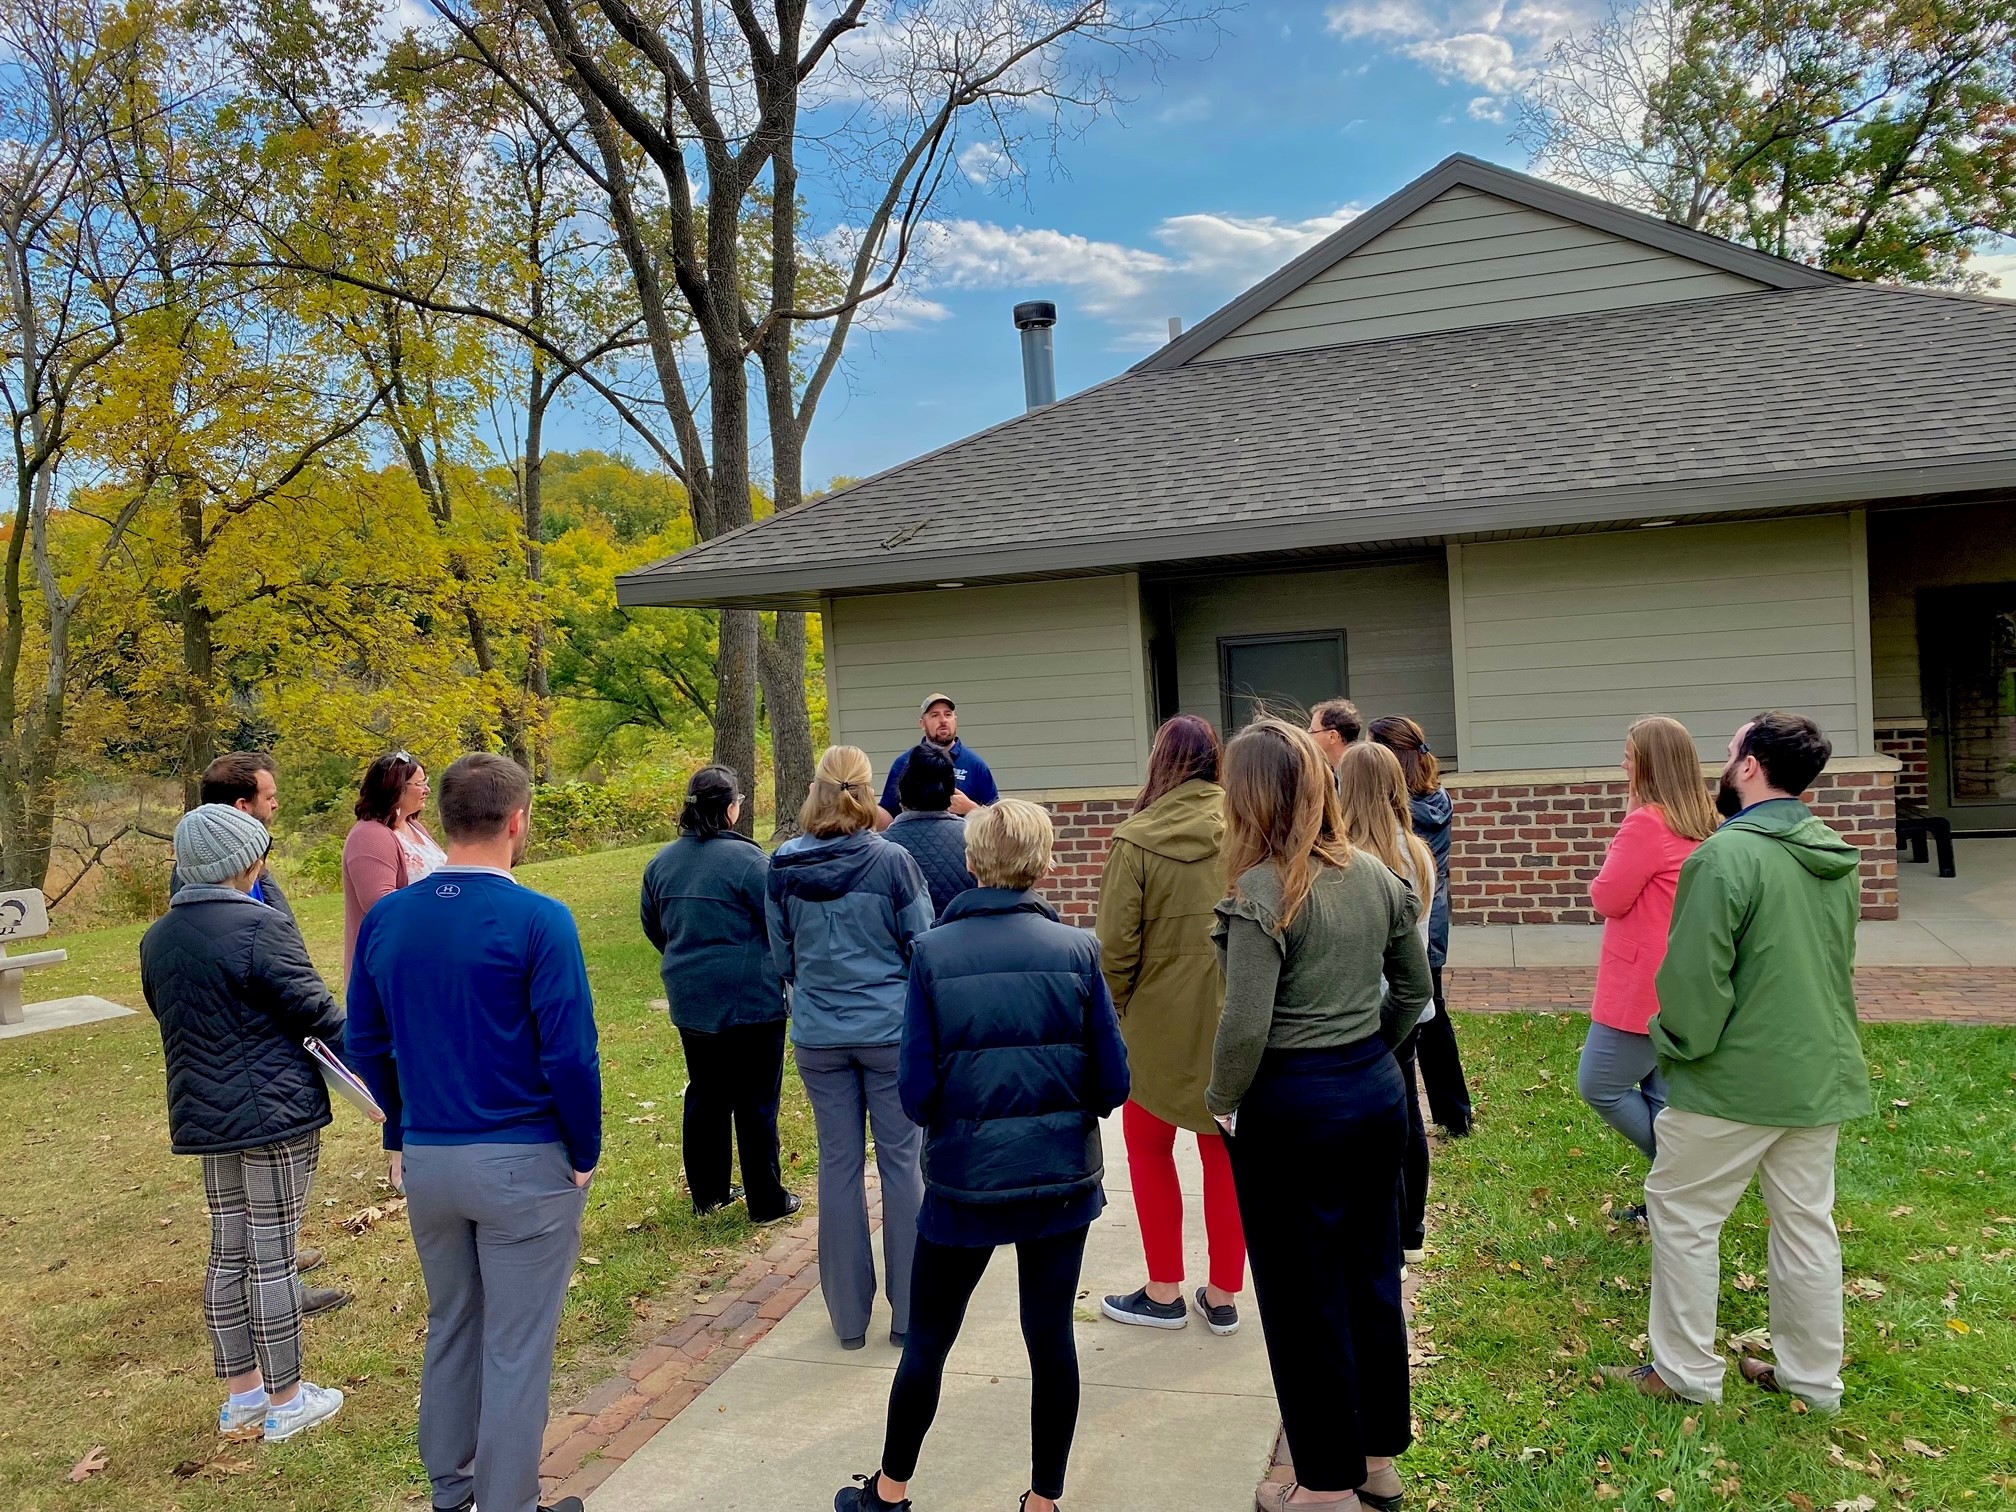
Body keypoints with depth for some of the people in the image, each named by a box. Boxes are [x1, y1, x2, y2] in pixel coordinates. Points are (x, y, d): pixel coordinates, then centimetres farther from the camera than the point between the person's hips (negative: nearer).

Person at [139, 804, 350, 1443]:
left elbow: (174, 1021, 16)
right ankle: (285, 1402, 15)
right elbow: (316, 1013, -15)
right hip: (273, 1113, -8)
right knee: (273, 1257, 2)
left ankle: (242, 1395, 29)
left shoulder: (156, 939, 7)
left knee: (228, 1253, 17)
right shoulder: (261, 927, -18)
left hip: (203, 1118, 8)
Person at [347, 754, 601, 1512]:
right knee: (516, 1348, 8)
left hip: (426, 1160, 6)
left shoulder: (385, 920, 0)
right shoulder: (538, 920, -18)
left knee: (449, 1330, 23)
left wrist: (401, 1136, 18)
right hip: (524, 1164, -6)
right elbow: (570, 1053, -18)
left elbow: (366, 1044, 7)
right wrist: (585, 1153, -5)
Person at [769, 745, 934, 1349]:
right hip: (890, 1030, -2)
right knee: (901, 1163, 9)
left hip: (818, 1035, 3)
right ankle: (909, 1310, 17)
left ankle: (849, 1315, 21)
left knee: (839, 1164, 12)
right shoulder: (892, 861, -12)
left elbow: (781, 956, 7)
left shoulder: (783, 867, -3)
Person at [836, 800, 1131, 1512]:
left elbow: (917, 1092, -9)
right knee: (1051, 1335, 15)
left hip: (965, 1180, 0)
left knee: (927, 1338, 17)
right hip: (1061, 1177, 1)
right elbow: (1112, 1083, -6)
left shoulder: (932, 953, -10)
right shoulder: (1075, 949, -9)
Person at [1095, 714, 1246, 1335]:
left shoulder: (1137, 840, -15)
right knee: (1226, 1153, 16)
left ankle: (1164, 1293, 24)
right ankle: (1224, 1295, 25)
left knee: (1149, 1146, 17)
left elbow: (1116, 945, -14)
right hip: (1240, 1021, 3)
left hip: (1162, 1022, -3)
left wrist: (1119, 1008, 3)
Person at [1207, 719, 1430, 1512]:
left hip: (1293, 1109, -7)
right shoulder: (1375, 874, 1)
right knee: (1373, 1277, 19)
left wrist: (1221, 1101, -8)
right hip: (1378, 1091, 7)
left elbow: (1246, 1026, -24)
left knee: (1302, 1299, 9)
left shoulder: (1263, 890, -20)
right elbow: (1416, 987, 10)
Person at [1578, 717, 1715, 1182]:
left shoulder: (1647, 822, -20)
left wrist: (1627, 821, -2)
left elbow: (1607, 899, -13)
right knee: (1665, 1095, 15)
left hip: (1645, 986, -9)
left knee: (1598, 1087, 3)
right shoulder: (1702, 822, 9)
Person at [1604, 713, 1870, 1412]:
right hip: (1822, 1074, 8)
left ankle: (1686, 1371, 17)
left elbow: (1694, 976, -21)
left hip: (1737, 1078, -7)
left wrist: (1678, 1040, -4)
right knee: (1807, 1221, 17)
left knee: (1682, 1213, 8)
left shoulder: (1726, 855, -20)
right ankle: (1812, 1375, 29)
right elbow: (1837, 963, 15)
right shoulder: (1838, 859, 5)